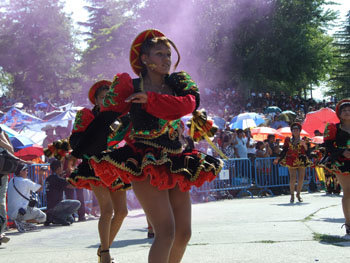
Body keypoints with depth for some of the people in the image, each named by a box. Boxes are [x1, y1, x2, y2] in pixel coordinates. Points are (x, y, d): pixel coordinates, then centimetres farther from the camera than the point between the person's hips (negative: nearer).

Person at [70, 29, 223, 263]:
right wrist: (76, 154, -2)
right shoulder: (130, 86, 0)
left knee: (184, 234, 5)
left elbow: (189, 104, -11)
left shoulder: (178, 82, 11)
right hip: (145, 164, -6)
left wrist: (150, 99, -16)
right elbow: (103, 121, 0)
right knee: (166, 231, -18)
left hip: (175, 164, 6)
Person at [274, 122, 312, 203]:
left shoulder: (304, 140, 8)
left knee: (301, 178, -2)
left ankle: (298, 194, 16)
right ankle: (292, 195, -2)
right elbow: (284, 151, 11)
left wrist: (304, 145, -16)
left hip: (301, 161, 1)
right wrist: (278, 159, 4)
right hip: (291, 161, -1)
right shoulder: (288, 140, 9)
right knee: (293, 178, -13)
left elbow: (307, 152, 1)